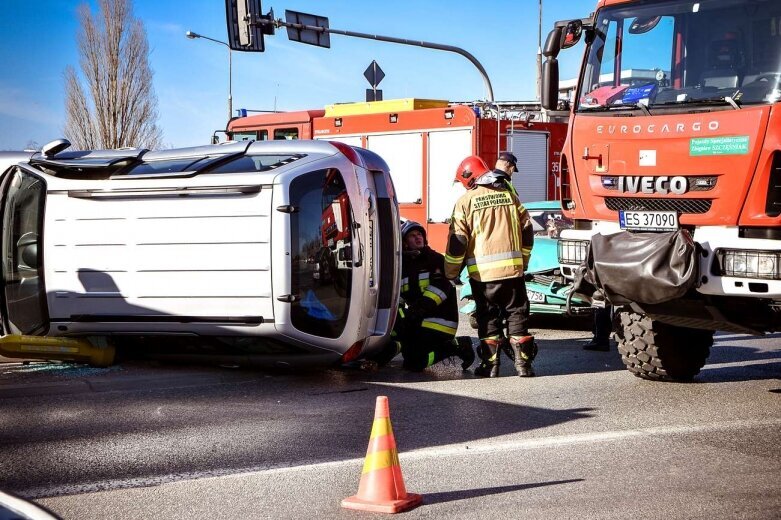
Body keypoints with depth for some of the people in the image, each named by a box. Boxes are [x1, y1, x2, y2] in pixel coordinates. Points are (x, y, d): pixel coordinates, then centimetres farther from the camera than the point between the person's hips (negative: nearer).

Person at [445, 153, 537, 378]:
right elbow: (527, 230, 12)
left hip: (482, 271, -2)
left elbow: (457, 240, -5)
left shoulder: (466, 201, -2)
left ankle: (490, 364, 7)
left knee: (488, 317, 8)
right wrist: (523, 261, 23)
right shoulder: (509, 194, 9)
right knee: (517, 312, 9)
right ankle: (522, 361, 6)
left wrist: (450, 273, 4)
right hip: (513, 267, 2)